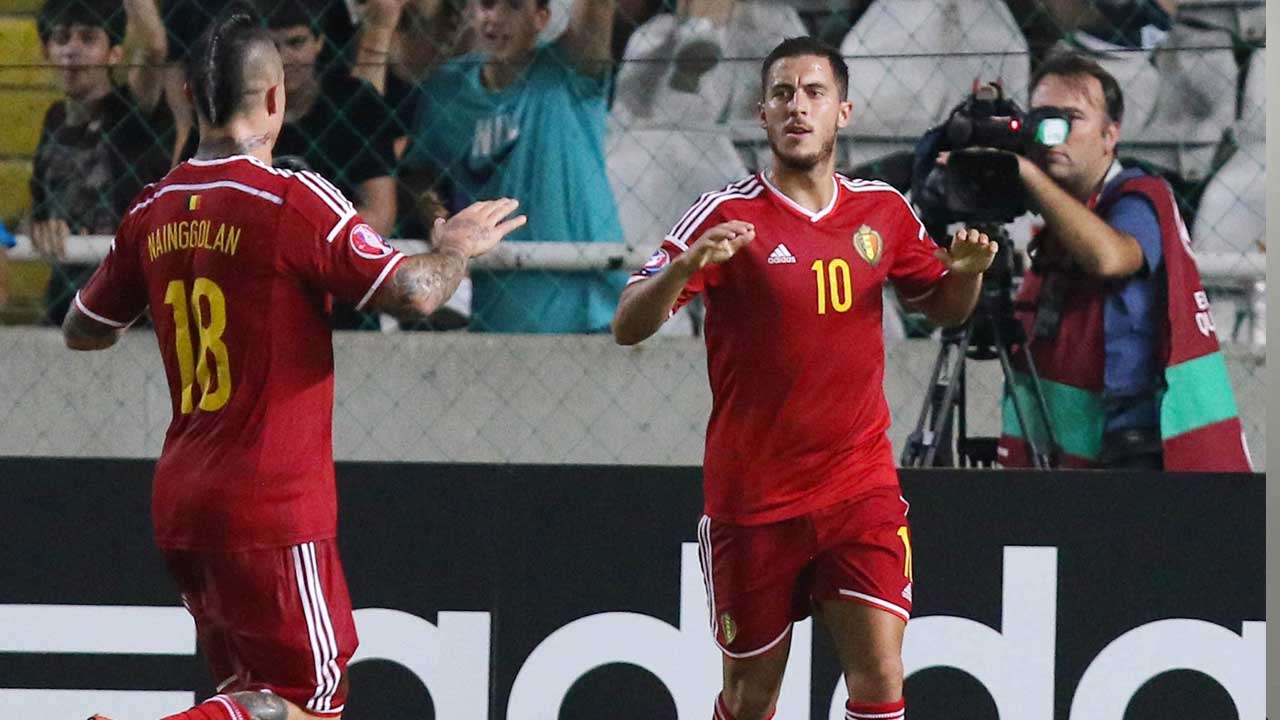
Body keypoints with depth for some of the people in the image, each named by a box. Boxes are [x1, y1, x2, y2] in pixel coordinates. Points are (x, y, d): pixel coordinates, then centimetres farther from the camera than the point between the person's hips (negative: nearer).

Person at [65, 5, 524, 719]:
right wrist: (456, 248, 5)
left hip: (179, 500, 7)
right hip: (272, 502, -7)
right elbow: (412, 292, -16)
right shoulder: (296, 201, -12)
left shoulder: (154, 211, 7)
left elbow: (82, 331, 20)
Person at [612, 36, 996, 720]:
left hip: (862, 487, 2)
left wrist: (967, 270, -5)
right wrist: (685, 266, -34)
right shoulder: (726, 215, -8)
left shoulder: (883, 210, 4)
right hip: (752, 497, -2)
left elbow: (945, 307, 18)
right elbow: (628, 326, -14)